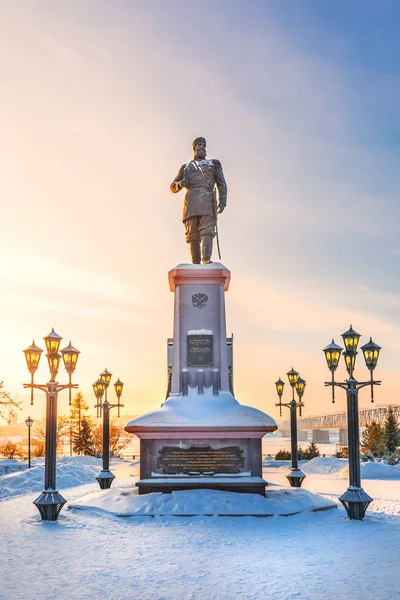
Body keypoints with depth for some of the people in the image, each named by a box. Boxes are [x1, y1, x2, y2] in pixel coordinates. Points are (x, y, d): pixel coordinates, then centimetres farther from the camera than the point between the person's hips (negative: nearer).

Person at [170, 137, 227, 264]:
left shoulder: (213, 163, 24)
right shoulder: (185, 167, 28)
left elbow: (222, 184, 14)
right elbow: (173, 187, 24)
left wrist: (222, 201, -2)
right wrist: (181, 184, -1)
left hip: (207, 200, -2)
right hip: (191, 201, 2)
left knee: (207, 230, -19)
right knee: (193, 234, -8)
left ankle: (207, 259, -34)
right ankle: (196, 264, -11)